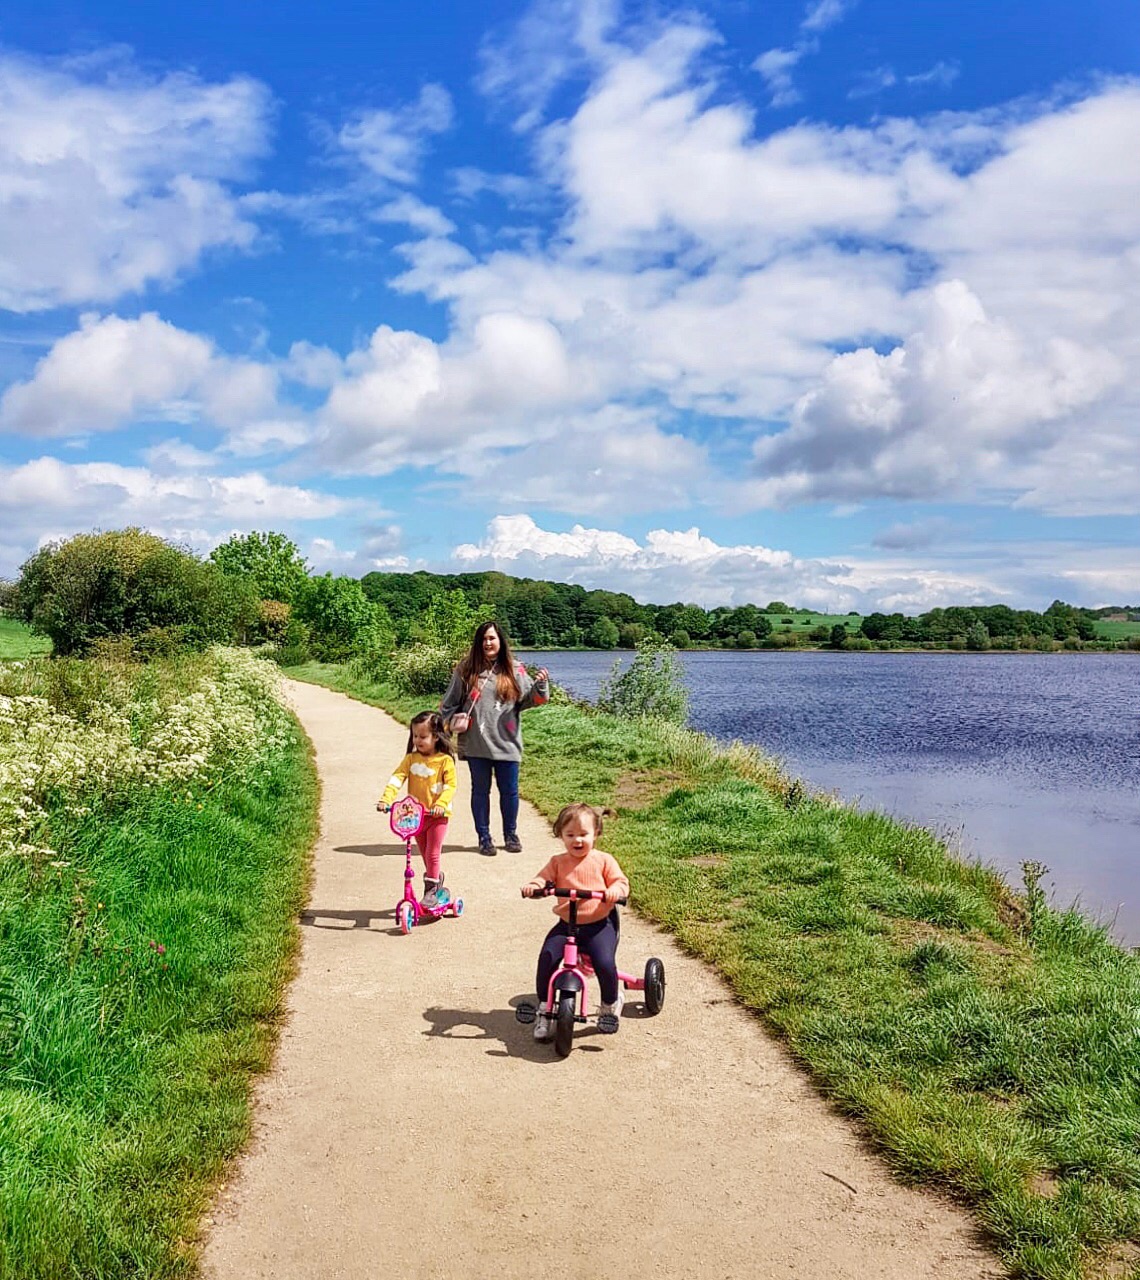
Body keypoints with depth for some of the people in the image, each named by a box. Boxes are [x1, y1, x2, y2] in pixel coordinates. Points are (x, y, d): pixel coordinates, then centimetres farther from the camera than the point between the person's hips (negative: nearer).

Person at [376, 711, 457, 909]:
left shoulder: (445, 760, -9)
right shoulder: (411, 759, 1)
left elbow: (450, 785, -13)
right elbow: (397, 777, -9)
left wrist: (441, 804, -29)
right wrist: (386, 798, -24)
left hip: (437, 815, -4)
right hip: (416, 815, 5)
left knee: (432, 854, -7)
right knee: (426, 855, 15)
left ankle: (431, 891, 4)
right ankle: (438, 888, 31)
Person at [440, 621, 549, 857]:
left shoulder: (514, 670, 2)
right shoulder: (466, 669, 1)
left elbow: (530, 699, -2)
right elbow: (449, 702, 8)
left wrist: (541, 685, -20)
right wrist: (451, 721, -6)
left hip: (506, 743, 1)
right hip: (476, 744, 0)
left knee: (509, 791, 9)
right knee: (480, 790, 10)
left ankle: (511, 835, 26)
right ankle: (484, 837, 21)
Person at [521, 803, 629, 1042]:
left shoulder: (603, 861, 2)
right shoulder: (558, 862, 7)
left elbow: (621, 881, -4)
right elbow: (543, 879, -1)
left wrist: (615, 891, -27)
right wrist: (532, 887, -25)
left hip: (599, 924, -2)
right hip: (567, 923, 2)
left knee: (604, 962, -24)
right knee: (547, 957, -20)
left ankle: (611, 1004, 9)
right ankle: (544, 1010, -1)